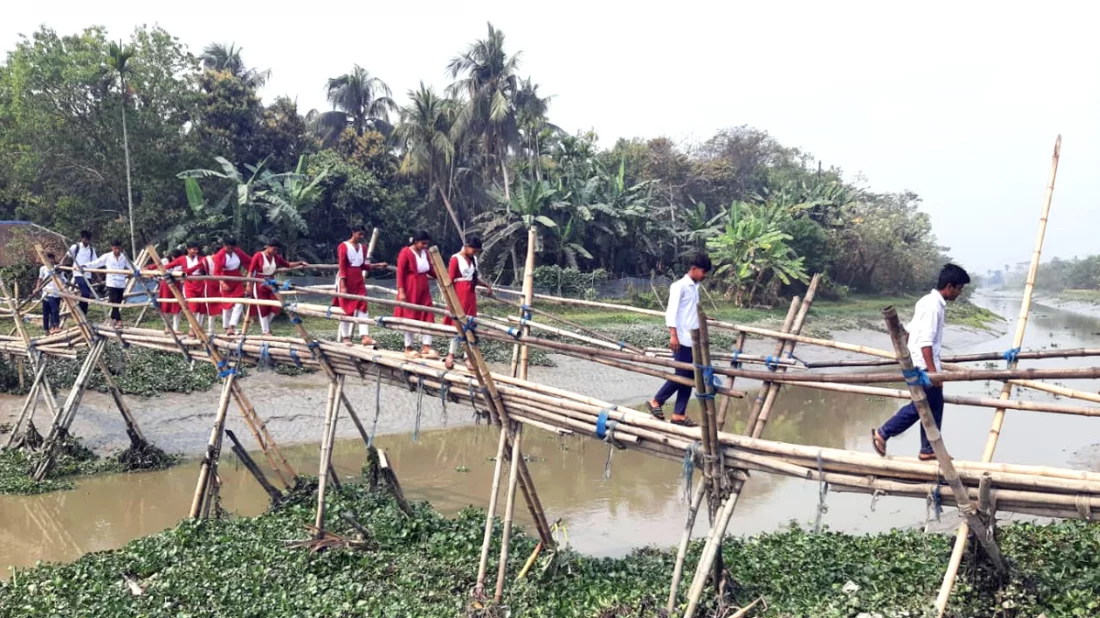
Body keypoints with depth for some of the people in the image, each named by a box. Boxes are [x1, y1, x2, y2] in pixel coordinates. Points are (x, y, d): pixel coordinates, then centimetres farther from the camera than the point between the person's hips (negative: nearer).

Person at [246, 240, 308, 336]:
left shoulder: (276, 257, 3)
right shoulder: (258, 256, -13)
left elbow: (288, 264, 10)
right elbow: (251, 271, -11)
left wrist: (300, 263, -2)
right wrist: (249, 285, -14)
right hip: (259, 284, -5)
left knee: (276, 306, -3)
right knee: (263, 308, 0)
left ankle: (266, 324, 22)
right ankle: (265, 331, 11)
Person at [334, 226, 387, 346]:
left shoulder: (363, 247, 10)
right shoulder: (343, 246, -8)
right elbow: (342, 267, -12)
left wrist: (378, 265, 5)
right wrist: (343, 285, -17)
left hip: (359, 280, 6)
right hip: (346, 280, -6)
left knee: (363, 307, -4)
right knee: (346, 308, 2)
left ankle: (365, 336, -8)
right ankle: (346, 337, 9)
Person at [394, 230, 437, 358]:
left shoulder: (425, 252, 7)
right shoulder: (406, 252, -13)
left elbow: (429, 270, 15)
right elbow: (400, 272, -13)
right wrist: (401, 291, -18)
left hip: (424, 288, 7)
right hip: (410, 288, -7)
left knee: (427, 317, 1)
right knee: (410, 317, 2)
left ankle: (426, 347, 4)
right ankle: (408, 348, 12)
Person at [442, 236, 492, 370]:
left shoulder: (473, 259, 10)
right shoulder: (456, 259, -12)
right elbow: (450, 280, -12)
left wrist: (486, 285, 9)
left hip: (471, 294, 7)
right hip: (459, 293, -7)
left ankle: (468, 356, 10)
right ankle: (451, 354, 13)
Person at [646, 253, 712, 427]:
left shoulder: (695, 287, 15)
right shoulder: (680, 285, -10)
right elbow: (671, 310, -16)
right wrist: (673, 334, -23)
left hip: (693, 340, 8)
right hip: (682, 340, -8)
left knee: (689, 377, 7)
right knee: (682, 375, -5)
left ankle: (679, 415, 13)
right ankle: (656, 401, 12)